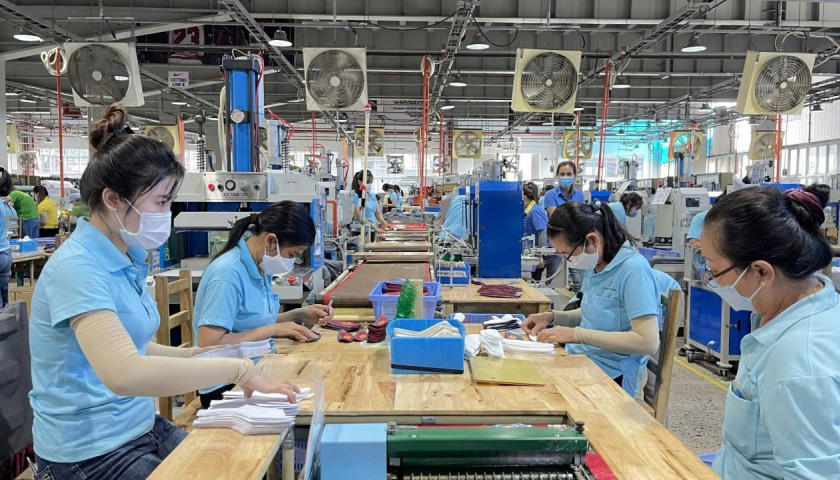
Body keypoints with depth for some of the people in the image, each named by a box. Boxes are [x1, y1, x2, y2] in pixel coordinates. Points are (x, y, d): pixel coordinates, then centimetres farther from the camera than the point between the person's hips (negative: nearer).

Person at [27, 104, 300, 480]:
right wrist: (236, 369, -34)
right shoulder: (78, 267, -23)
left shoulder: (128, 259, 6)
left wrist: (193, 355, -1)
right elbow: (122, 372, -38)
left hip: (141, 427, 8)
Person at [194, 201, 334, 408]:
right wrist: (273, 330, -21)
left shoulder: (261, 267, 4)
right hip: (227, 387, -8)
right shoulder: (228, 274, -21)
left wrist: (299, 315, 2)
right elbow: (208, 345, -25)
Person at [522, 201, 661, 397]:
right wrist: (552, 316, 4)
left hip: (609, 377, -7)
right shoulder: (595, 265, 6)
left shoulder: (633, 269, -18)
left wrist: (577, 334, -24)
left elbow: (648, 342, -23)